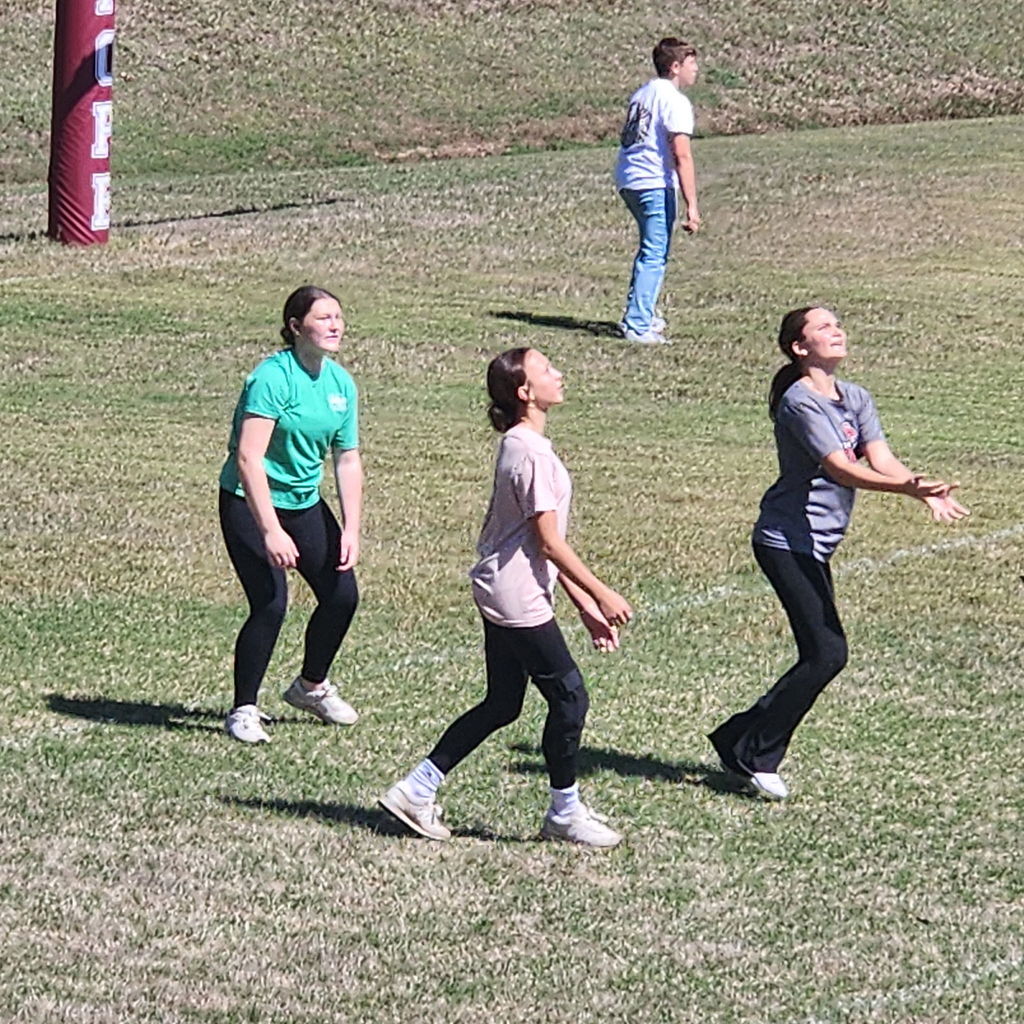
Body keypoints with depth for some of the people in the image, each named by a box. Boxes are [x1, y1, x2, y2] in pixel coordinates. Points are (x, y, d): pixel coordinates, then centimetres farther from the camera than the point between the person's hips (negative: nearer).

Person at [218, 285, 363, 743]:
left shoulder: (341, 383, 1)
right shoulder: (272, 378, -22)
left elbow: (348, 460, 7)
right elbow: (248, 457, -29)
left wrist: (350, 530, -2)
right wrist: (271, 532, -33)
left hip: (305, 503, 7)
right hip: (249, 503, -7)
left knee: (342, 594, 4)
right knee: (270, 602, -17)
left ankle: (311, 686, 30)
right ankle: (243, 710, 0)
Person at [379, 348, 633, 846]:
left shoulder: (520, 446, 14)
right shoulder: (531, 453, -18)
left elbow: (545, 546, 18)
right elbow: (549, 542, -17)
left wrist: (586, 607, 18)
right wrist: (601, 594, -11)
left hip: (500, 595, 10)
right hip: (520, 600, -10)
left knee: (502, 704, 14)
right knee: (569, 697, -1)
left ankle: (416, 790, 16)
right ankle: (564, 813, 11)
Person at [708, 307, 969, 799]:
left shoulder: (855, 398, 12)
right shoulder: (800, 401, -15)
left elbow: (880, 458, 0)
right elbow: (837, 468, -24)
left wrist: (927, 493, -20)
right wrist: (906, 487, -37)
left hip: (814, 546, 9)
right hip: (786, 542, -9)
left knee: (822, 655, 8)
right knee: (826, 653, -13)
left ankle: (738, 741, 17)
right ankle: (753, 754, -3)